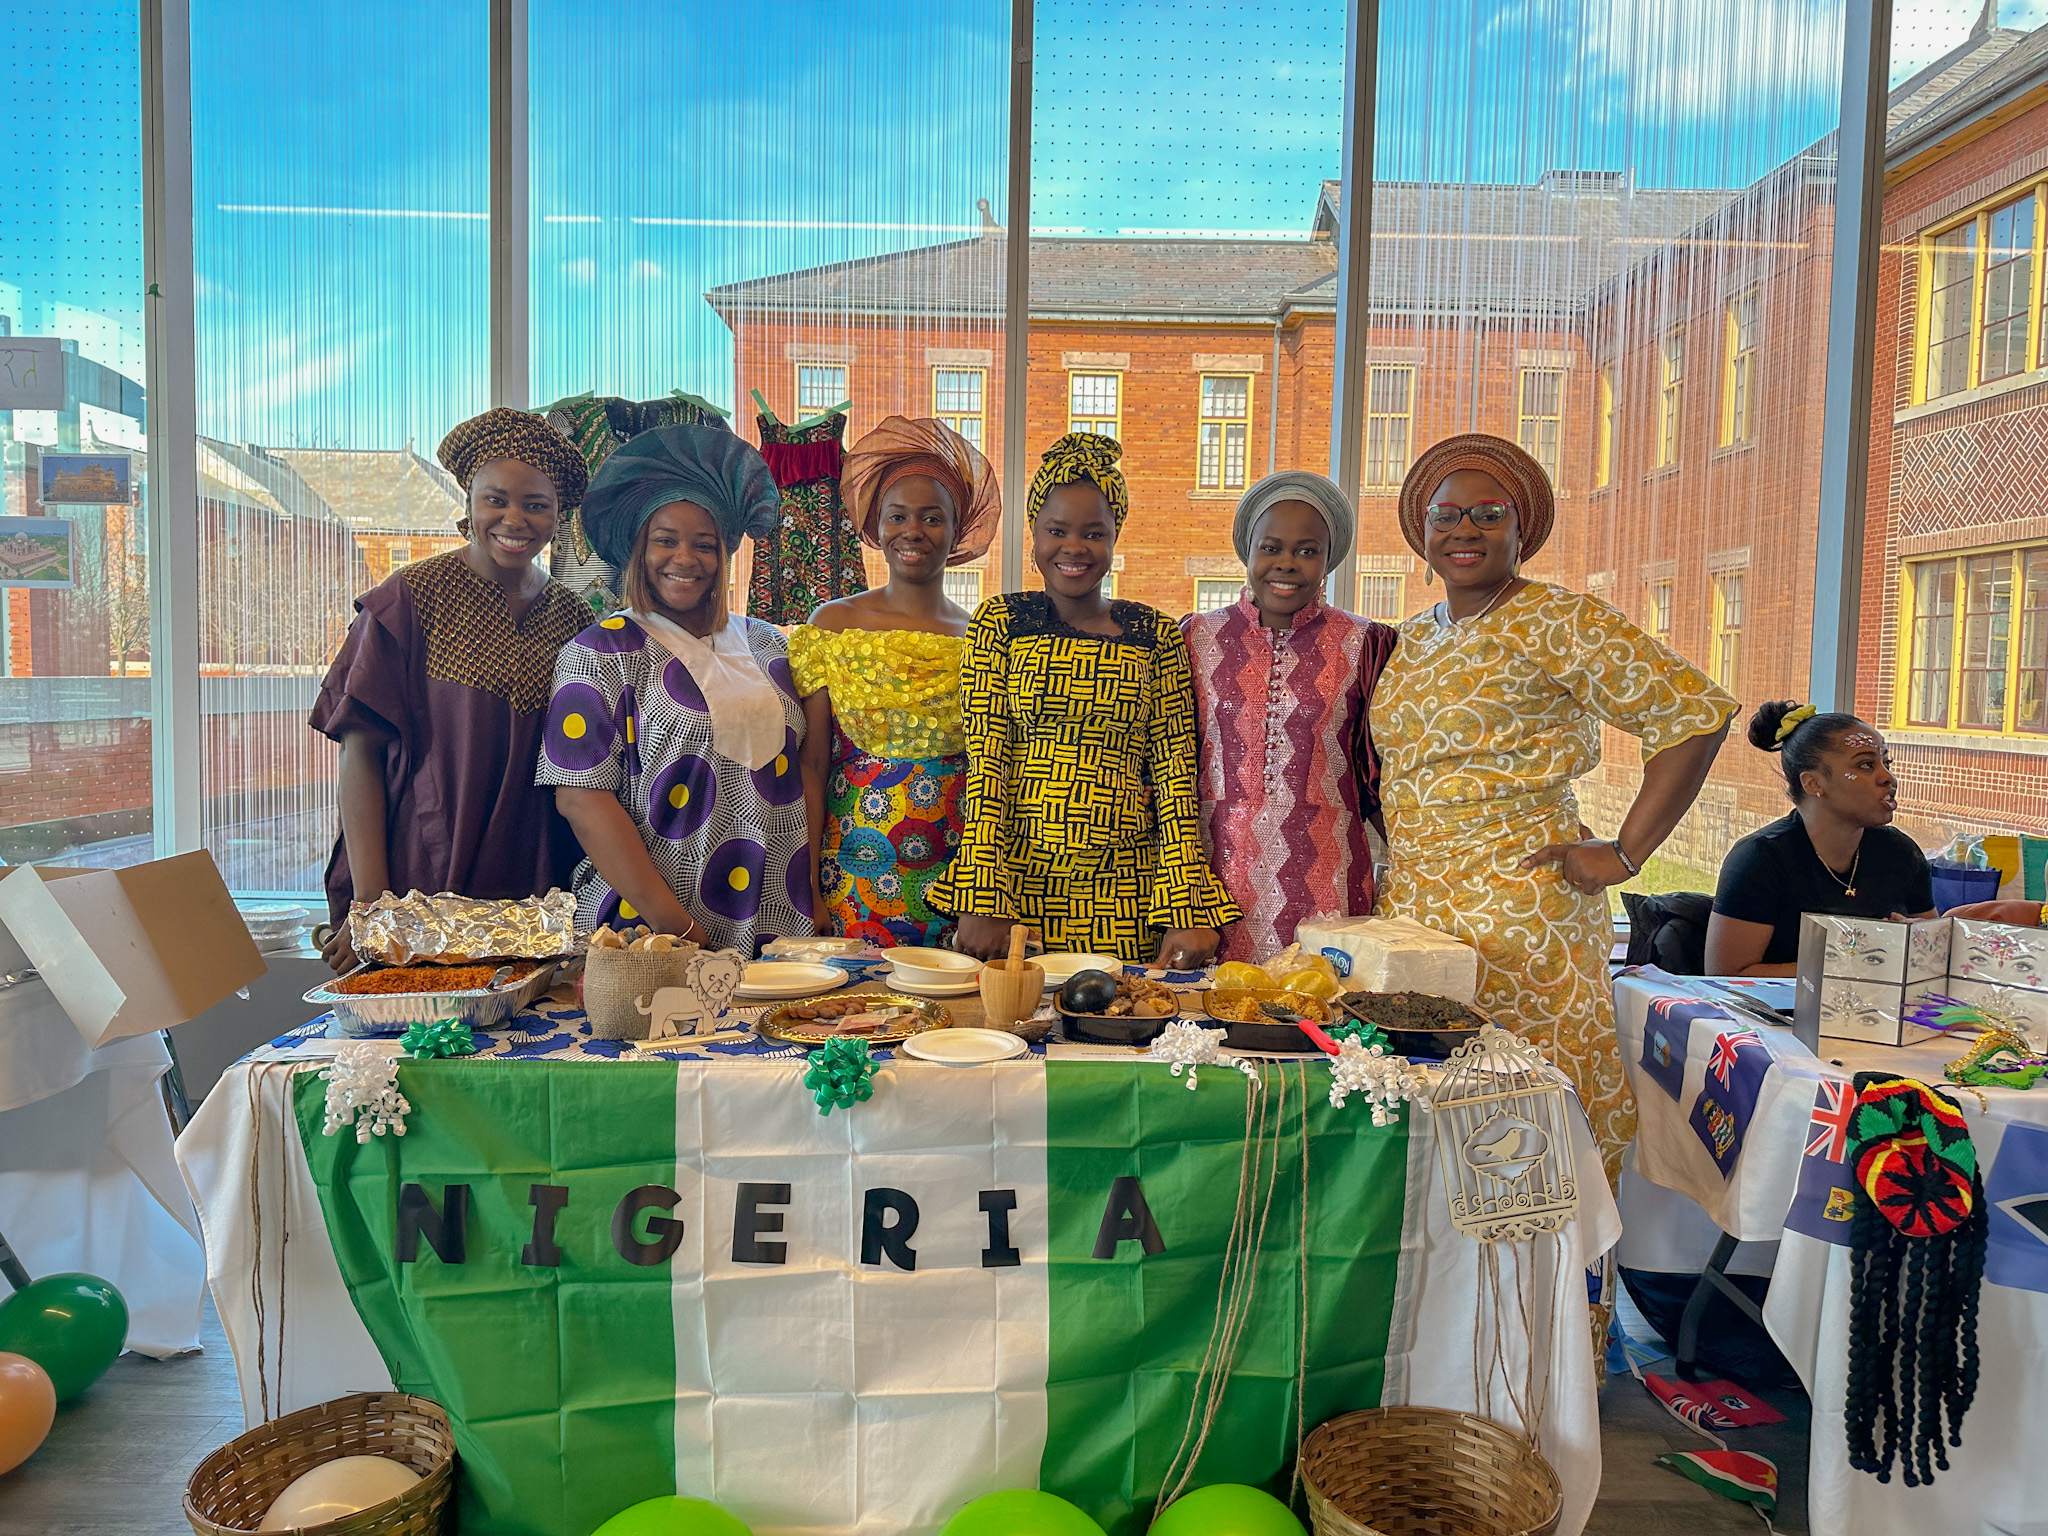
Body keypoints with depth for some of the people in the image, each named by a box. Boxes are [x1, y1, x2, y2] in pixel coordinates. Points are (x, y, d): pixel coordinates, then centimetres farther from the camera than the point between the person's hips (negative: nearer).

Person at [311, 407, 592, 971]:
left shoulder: (572, 617, 6)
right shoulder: (410, 598, -5)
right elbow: (362, 754, -7)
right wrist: (370, 901, -14)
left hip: (537, 896, 3)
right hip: (419, 883, -3)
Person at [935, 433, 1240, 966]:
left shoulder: (1155, 635, 5)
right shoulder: (1000, 622, 3)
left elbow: (1174, 770, 1)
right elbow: (984, 759, -4)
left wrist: (1188, 910, -7)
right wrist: (982, 900, -12)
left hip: (1124, 890, 1)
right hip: (1016, 877, 0)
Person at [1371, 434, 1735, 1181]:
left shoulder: (1553, 620, -7)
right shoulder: (1413, 639, 15)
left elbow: (1695, 712, -11)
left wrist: (1624, 853, -12)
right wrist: (1401, 855, 12)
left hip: (1522, 912, -6)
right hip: (1411, 907, 6)